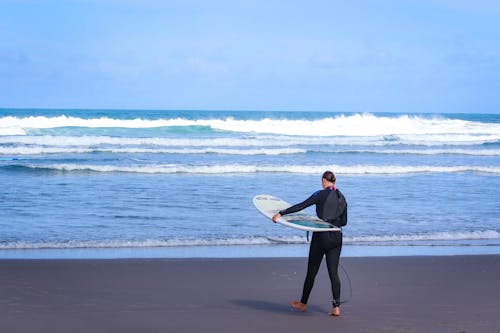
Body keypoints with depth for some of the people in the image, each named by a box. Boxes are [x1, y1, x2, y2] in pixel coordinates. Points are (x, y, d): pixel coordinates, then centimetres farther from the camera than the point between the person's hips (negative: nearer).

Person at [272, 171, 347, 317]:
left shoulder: (321, 194, -10)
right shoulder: (341, 197, 7)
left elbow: (301, 206, -16)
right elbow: (344, 220, 14)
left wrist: (281, 213, -15)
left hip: (321, 236, -5)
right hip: (336, 237, 5)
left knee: (312, 271, 8)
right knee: (333, 272, 5)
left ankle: (303, 303, 21)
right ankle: (336, 307, -3)